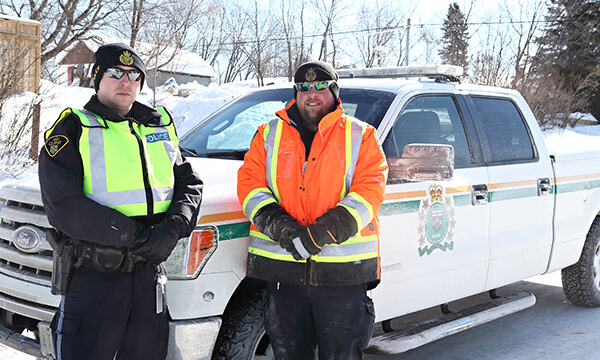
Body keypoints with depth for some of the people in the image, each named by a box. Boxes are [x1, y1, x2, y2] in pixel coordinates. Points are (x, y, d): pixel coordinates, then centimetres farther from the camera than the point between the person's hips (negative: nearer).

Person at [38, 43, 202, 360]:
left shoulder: (160, 126, 13)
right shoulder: (72, 130, -3)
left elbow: (189, 183, 10)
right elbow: (63, 206, -14)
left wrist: (173, 229, -11)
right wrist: (134, 235, -19)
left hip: (150, 273, 5)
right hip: (92, 277, -4)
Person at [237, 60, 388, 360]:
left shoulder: (361, 136, 6)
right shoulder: (269, 134, 13)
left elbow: (370, 189, -6)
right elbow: (249, 183, 3)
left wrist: (321, 233, -19)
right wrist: (278, 226, -16)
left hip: (343, 270, -2)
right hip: (281, 267, 2)